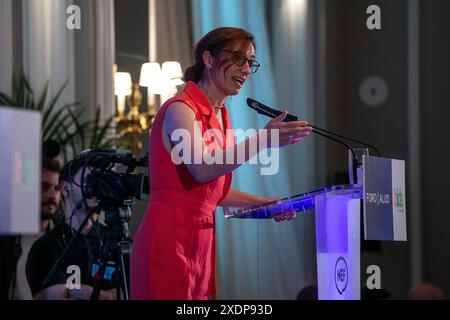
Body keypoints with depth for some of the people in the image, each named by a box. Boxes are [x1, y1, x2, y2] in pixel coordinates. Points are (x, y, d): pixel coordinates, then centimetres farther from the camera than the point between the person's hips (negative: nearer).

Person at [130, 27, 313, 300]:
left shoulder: (220, 116, 15)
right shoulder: (180, 109, -10)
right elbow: (203, 169, -27)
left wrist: (265, 204, 11)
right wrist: (261, 141, -33)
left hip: (201, 243, 8)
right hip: (169, 241, -8)